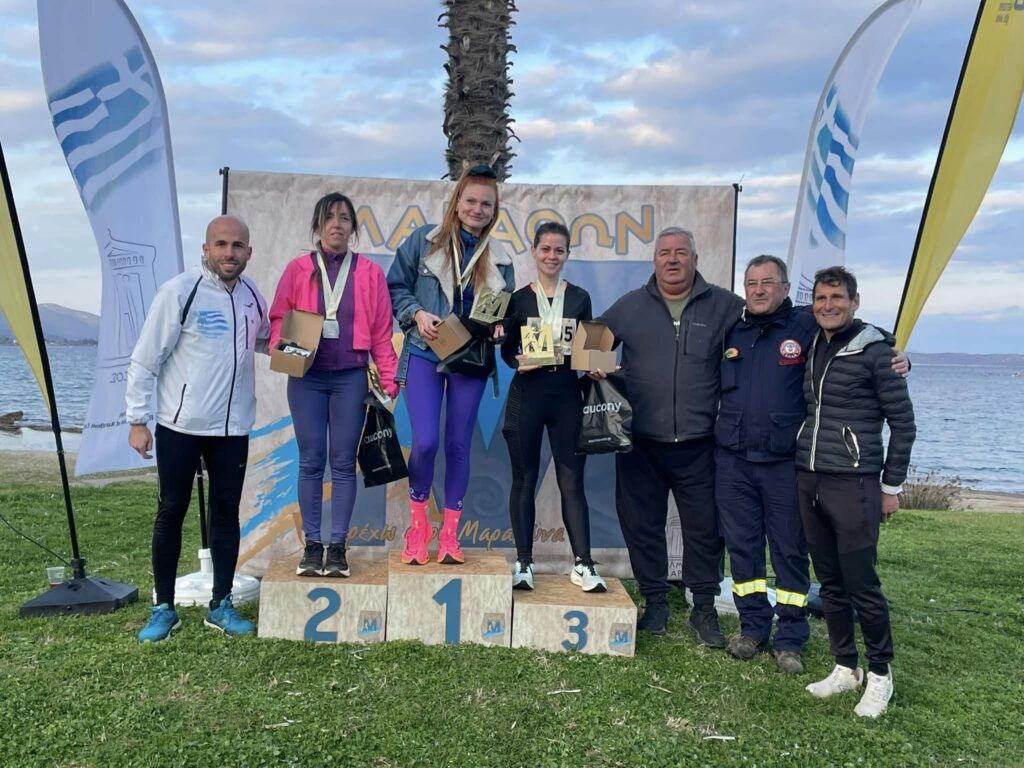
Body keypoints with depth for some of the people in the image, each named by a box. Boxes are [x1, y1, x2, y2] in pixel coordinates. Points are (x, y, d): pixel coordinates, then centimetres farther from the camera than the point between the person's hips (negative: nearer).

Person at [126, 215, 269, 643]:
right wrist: (137, 419, -9)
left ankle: (221, 606, 23)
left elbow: (264, 341, 23)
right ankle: (164, 609, 21)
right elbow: (145, 359, -8)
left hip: (233, 427, 4)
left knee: (226, 511, 10)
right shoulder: (179, 291, -11)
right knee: (171, 512, 6)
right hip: (180, 426, -4)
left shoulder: (253, 296, 5)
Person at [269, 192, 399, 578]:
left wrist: (389, 381, 2)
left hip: (350, 377, 0)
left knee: (343, 463, 3)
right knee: (311, 461, 2)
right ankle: (312, 545, 12)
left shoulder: (369, 272, 6)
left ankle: (337, 546, 11)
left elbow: (381, 333, 5)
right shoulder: (298, 268, 7)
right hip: (306, 377, 0)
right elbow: (279, 317, 9)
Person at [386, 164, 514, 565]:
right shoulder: (424, 240, 0)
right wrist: (417, 313, -13)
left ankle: (449, 533, 19)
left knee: (459, 445, 6)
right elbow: (395, 287, 3)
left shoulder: (498, 258, 7)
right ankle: (418, 524, 14)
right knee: (425, 441, -11)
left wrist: (499, 327, -9)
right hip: (424, 355, -2)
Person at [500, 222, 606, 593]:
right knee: (524, 480, 5)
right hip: (526, 394, 0)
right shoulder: (518, 298, 4)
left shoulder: (579, 298, 8)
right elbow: (507, 349, 6)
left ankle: (582, 564, 4)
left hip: (567, 395, 1)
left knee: (571, 481, -1)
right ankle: (523, 562, 14)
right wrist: (518, 362, -14)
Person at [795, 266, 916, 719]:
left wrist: (891, 485, -4)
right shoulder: (812, 348, 12)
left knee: (861, 584, 0)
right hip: (808, 481, 6)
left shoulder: (874, 349, -7)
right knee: (829, 583, 13)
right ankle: (845, 668, 26)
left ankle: (880, 673, 19)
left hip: (853, 485, -6)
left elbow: (903, 421, -5)